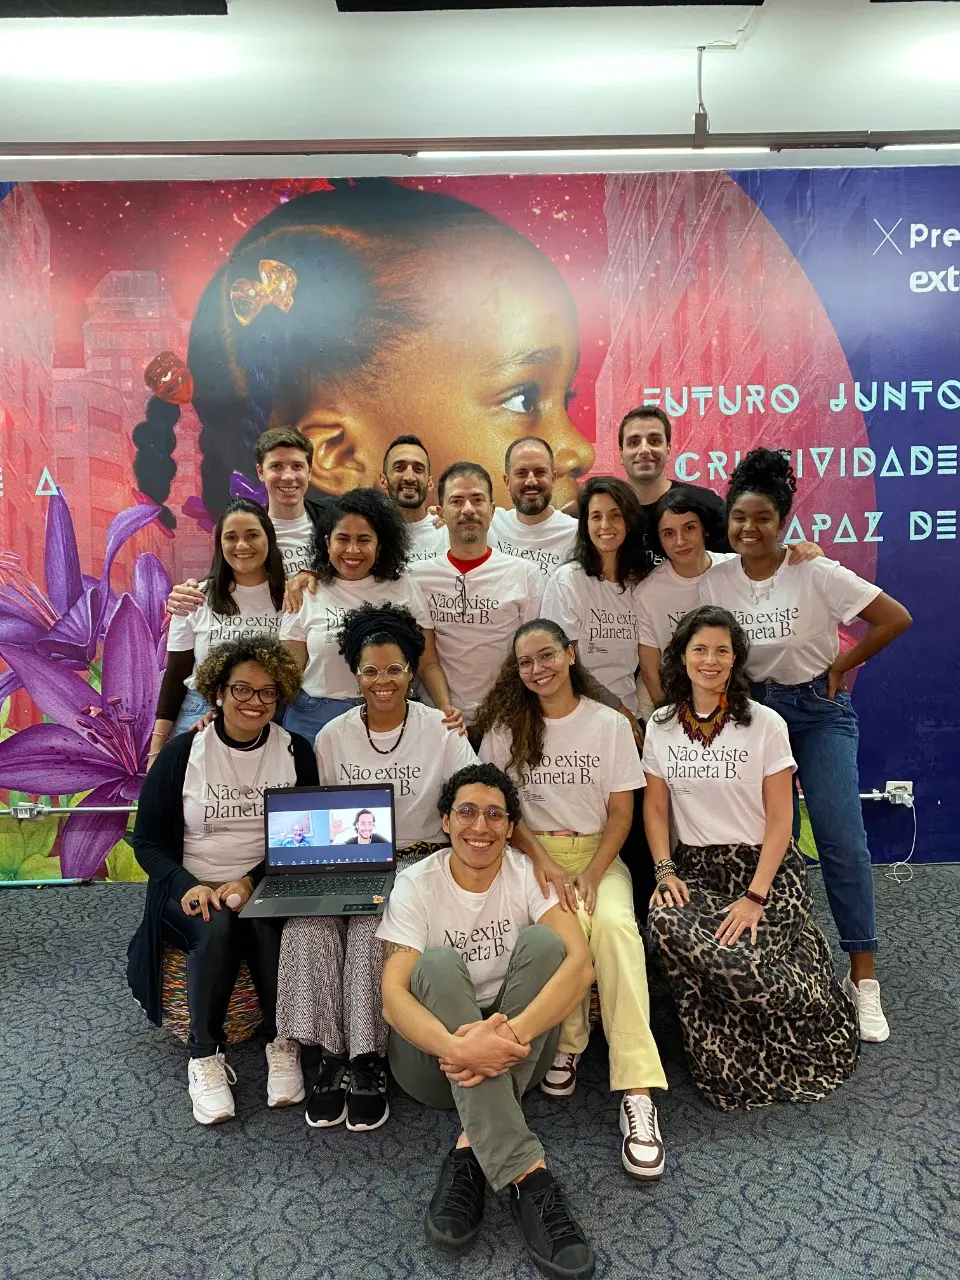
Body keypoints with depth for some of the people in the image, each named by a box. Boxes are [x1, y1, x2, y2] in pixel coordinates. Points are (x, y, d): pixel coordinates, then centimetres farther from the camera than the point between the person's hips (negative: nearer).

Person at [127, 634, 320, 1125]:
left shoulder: (295, 752, 2)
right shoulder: (182, 753, -1)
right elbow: (147, 838, 1)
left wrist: (253, 881, -16)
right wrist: (187, 885, -18)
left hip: (267, 886, 0)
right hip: (194, 888, 0)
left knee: (266, 927, -31)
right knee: (217, 928, -31)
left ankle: (282, 1043, -13)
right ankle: (205, 1056, -15)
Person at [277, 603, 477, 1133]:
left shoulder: (441, 731, 1)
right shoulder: (333, 736, 9)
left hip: (416, 862, -2)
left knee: (371, 928, -31)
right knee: (307, 923, -27)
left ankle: (367, 1063, -17)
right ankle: (330, 1056, -17)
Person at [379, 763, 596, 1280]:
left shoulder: (529, 874, -8)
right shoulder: (416, 885, -10)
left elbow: (581, 964, -23)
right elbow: (393, 996, -22)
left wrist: (513, 1033, -39)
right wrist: (457, 1047, -42)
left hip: (515, 1051, 1)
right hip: (436, 1049, -1)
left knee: (540, 942, -24)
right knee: (440, 963, -31)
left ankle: (471, 1153, -26)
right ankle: (526, 1175, -38)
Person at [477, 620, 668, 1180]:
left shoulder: (610, 724, 3)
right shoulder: (506, 727, 5)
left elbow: (621, 811, 2)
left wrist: (592, 873, -14)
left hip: (597, 853, 0)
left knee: (615, 925, -33)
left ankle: (638, 1092, -32)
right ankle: (568, 1041, -7)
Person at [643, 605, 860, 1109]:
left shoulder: (764, 724, -4)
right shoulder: (661, 726, 6)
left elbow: (780, 819, -6)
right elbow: (656, 808, 8)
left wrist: (755, 897, -15)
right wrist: (665, 872, -9)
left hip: (764, 866, -3)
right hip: (695, 867, 3)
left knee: (741, 955, -31)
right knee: (665, 922, -30)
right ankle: (723, 1065, -5)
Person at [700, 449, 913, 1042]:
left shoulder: (817, 574, -15)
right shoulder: (714, 581, -5)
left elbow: (897, 618, -12)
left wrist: (841, 666, -8)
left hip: (819, 712, -2)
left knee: (843, 841, -7)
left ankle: (864, 978, 6)